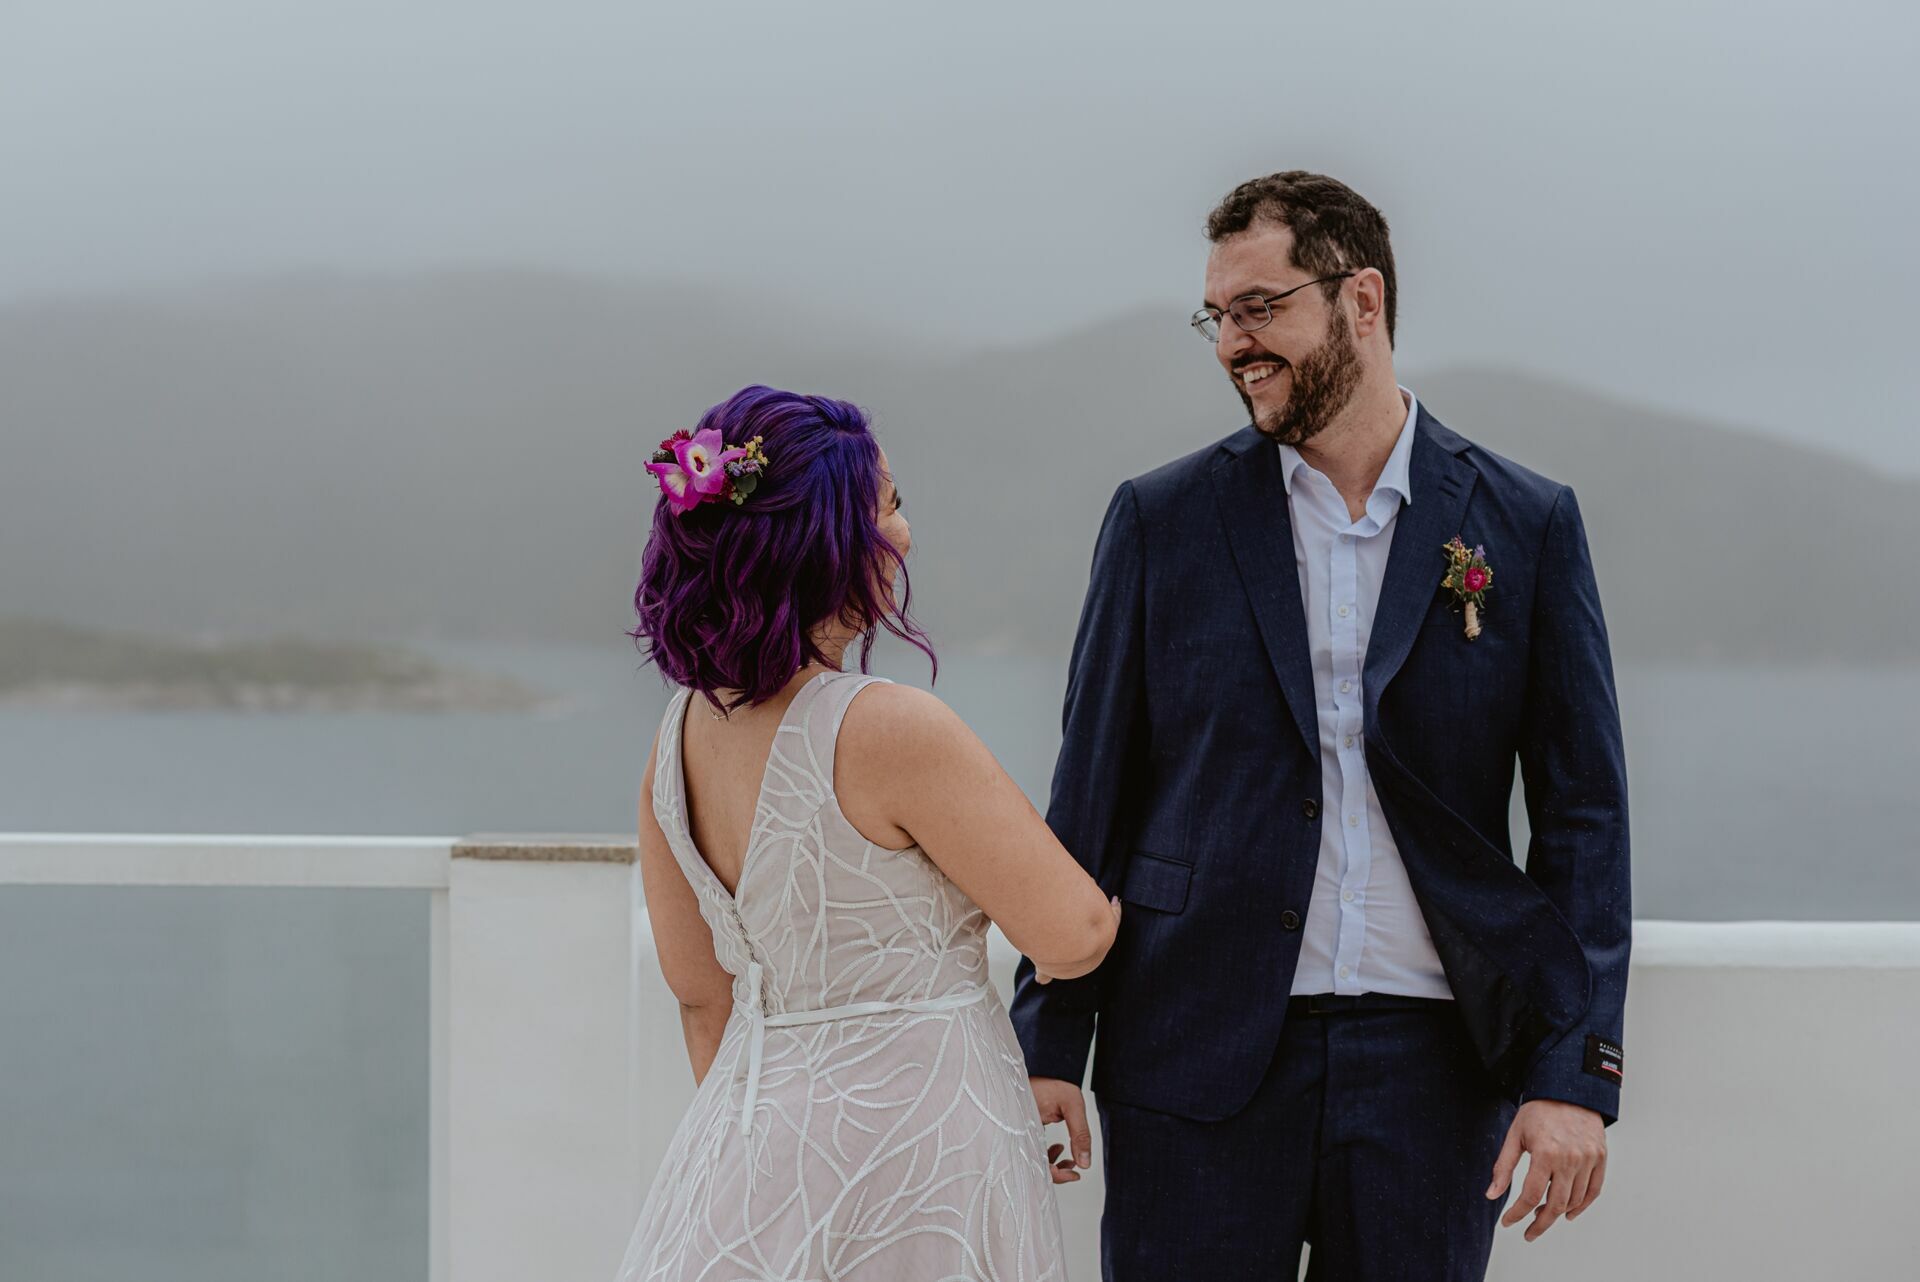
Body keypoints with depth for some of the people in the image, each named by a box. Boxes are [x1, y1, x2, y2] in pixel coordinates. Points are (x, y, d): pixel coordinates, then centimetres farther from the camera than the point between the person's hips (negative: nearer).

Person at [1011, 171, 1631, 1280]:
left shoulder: (1526, 525, 4)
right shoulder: (1163, 521, 5)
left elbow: (1582, 814, 2)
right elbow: (1092, 797, 7)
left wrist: (1575, 1073, -6)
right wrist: (1050, 1047, 2)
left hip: (1430, 1063, 0)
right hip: (1200, 1062, 0)